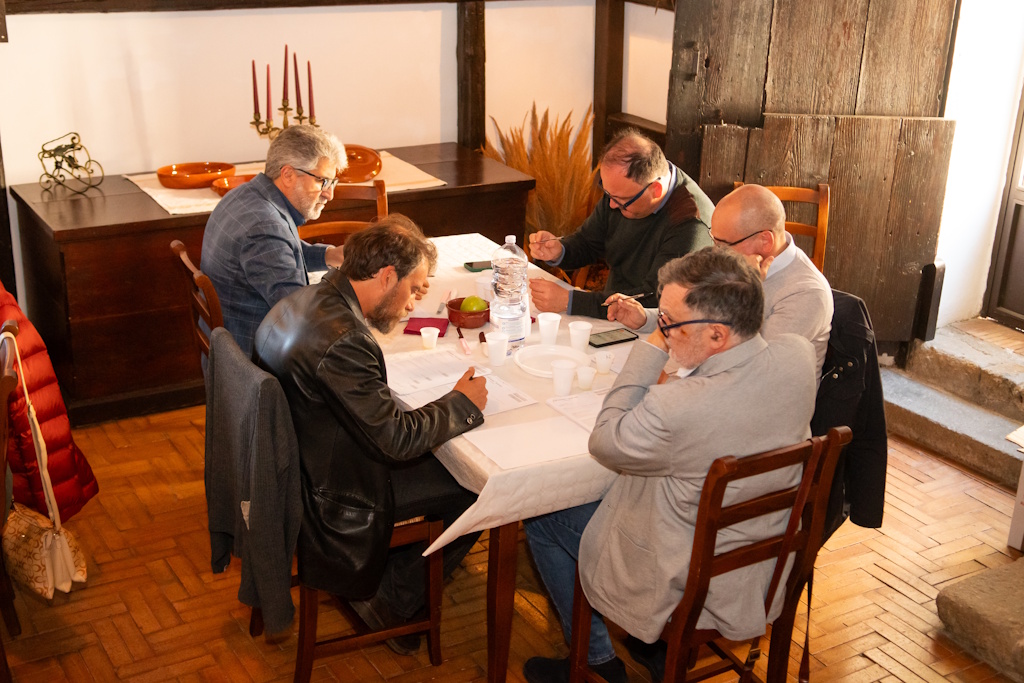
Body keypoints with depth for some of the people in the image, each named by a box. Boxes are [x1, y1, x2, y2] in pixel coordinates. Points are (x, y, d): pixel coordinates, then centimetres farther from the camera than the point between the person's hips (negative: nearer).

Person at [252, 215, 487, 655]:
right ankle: (389, 601, 13)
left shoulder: (299, 302, 1)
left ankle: (373, 585, 23)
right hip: (333, 497, -10)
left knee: (442, 458, 18)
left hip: (296, 469, 10)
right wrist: (461, 403, -11)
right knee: (476, 489, -1)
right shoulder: (342, 341, -31)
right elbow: (396, 438, -24)